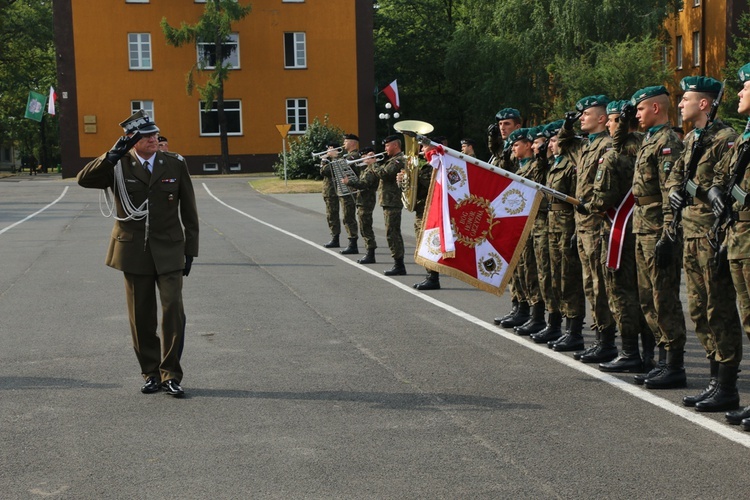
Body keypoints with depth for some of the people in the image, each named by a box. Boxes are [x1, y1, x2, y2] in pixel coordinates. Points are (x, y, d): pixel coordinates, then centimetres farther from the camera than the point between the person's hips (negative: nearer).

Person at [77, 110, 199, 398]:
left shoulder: (175, 164, 3)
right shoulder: (118, 166, 1)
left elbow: (189, 211, 7)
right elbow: (84, 179, -15)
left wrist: (190, 250, 4)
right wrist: (112, 155, -24)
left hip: (169, 252, 0)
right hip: (134, 252, 1)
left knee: (173, 310, -11)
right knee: (141, 318, 6)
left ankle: (170, 374, -1)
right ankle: (151, 374, 19)